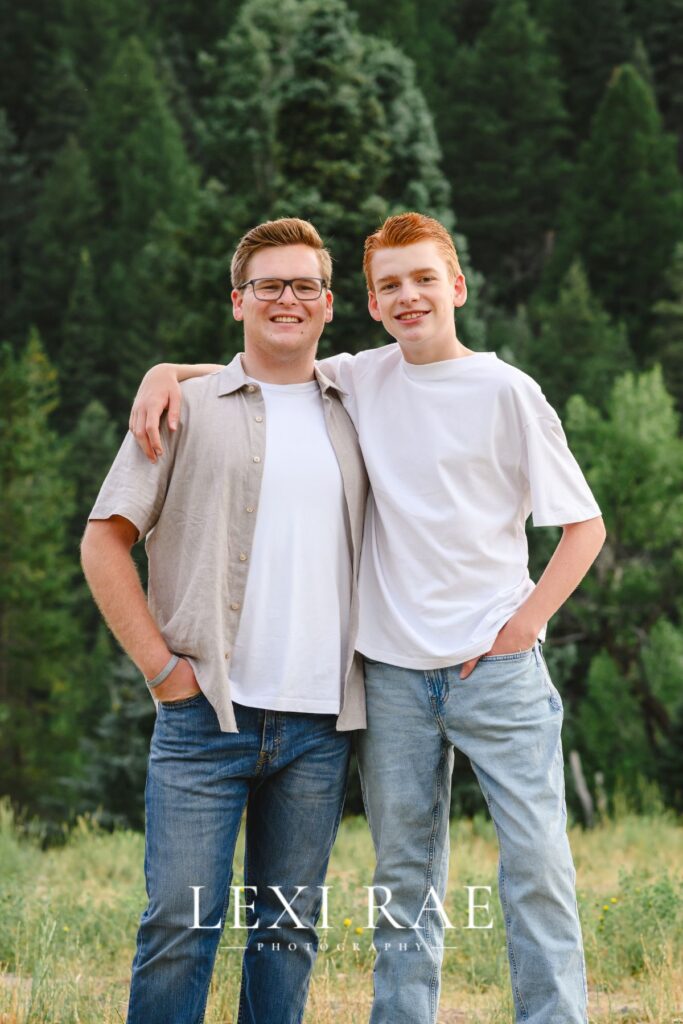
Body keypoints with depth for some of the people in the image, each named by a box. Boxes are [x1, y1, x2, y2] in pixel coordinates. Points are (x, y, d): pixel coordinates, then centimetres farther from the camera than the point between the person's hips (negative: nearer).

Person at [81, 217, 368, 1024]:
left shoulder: (355, 415, 14)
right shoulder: (188, 408, 4)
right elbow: (104, 541, 2)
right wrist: (161, 664, -5)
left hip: (320, 723, 3)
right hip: (207, 715, -3)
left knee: (289, 928, 9)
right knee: (180, 923, -5)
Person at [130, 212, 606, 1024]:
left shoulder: (506, 391, -2)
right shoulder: (362, 379, 8)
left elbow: (583, 526, 0)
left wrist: (519, 629, -8)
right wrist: (166, 371, -1)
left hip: (496, 670, -3)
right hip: (394, 674, 3)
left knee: (537, 867, -6)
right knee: (404, 884, 9)